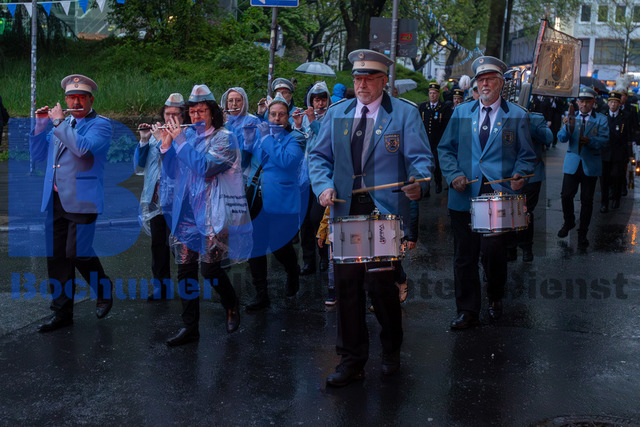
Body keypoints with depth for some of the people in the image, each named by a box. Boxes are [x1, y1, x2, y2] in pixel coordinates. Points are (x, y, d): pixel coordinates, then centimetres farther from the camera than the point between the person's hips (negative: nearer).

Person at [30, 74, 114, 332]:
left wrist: (59, 122, -13)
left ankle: (104, 292, 15)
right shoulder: (60, 125, 18)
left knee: (77, 253, -12)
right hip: (55, 201, 7)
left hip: (82, 201, -6)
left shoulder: (100, 125, -2)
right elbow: (37, 155, 18)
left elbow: (83, 148, -22)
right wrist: (40, 126, 5)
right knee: (56, 257, 7)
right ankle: (62, 313, 16)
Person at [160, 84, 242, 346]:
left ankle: (232, 305, 22)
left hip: (212, 213, -5)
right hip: (186, 211, 6)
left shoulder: (224, 138, -3)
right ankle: (190, 327, 12)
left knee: (209, 267, -7)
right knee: (185, 268, 4)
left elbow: (205, 167, -19)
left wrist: (181, 141, -15)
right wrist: (166, 145, -2)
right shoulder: (187, 135, 14)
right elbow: (171, 172, 13)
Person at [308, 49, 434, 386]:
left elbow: (420, 158, -4)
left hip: (386, 211, -3)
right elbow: (319, 156, 13)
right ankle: (351, 360, 19)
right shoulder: (336, 114, 14)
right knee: (346, 284, 5)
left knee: (380, 283, -2)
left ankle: (391, 351, 25)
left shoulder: (405, 114, 3)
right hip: (345, 210, 4)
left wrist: (419, 183, -26)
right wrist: (324, 185, -7)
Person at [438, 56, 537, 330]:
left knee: (493, 253, -5)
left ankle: (495, 298, 25)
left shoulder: (517, 116, 7)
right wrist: (453, 174, -4)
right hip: (464, 195, 2)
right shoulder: (461, 113, 12)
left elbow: (526, 155, 8)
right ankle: (468, 312, 16)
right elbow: (445, 149, 13)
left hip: (498, 195, -2)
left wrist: (518, 176, -11)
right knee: (464, 256, 4)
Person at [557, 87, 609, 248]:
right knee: (566, 195, -5)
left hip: (590, 165, -1)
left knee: (586, 200, 2)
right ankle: (568, 222, 23)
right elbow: (562, 138, -2)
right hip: (572, 163, 1)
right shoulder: (571, 118, 8)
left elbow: (604, 140, -8)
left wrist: (590, 141, -27)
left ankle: (582, 234, 15)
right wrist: (566, 127, -22)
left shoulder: (601, 120, 3)